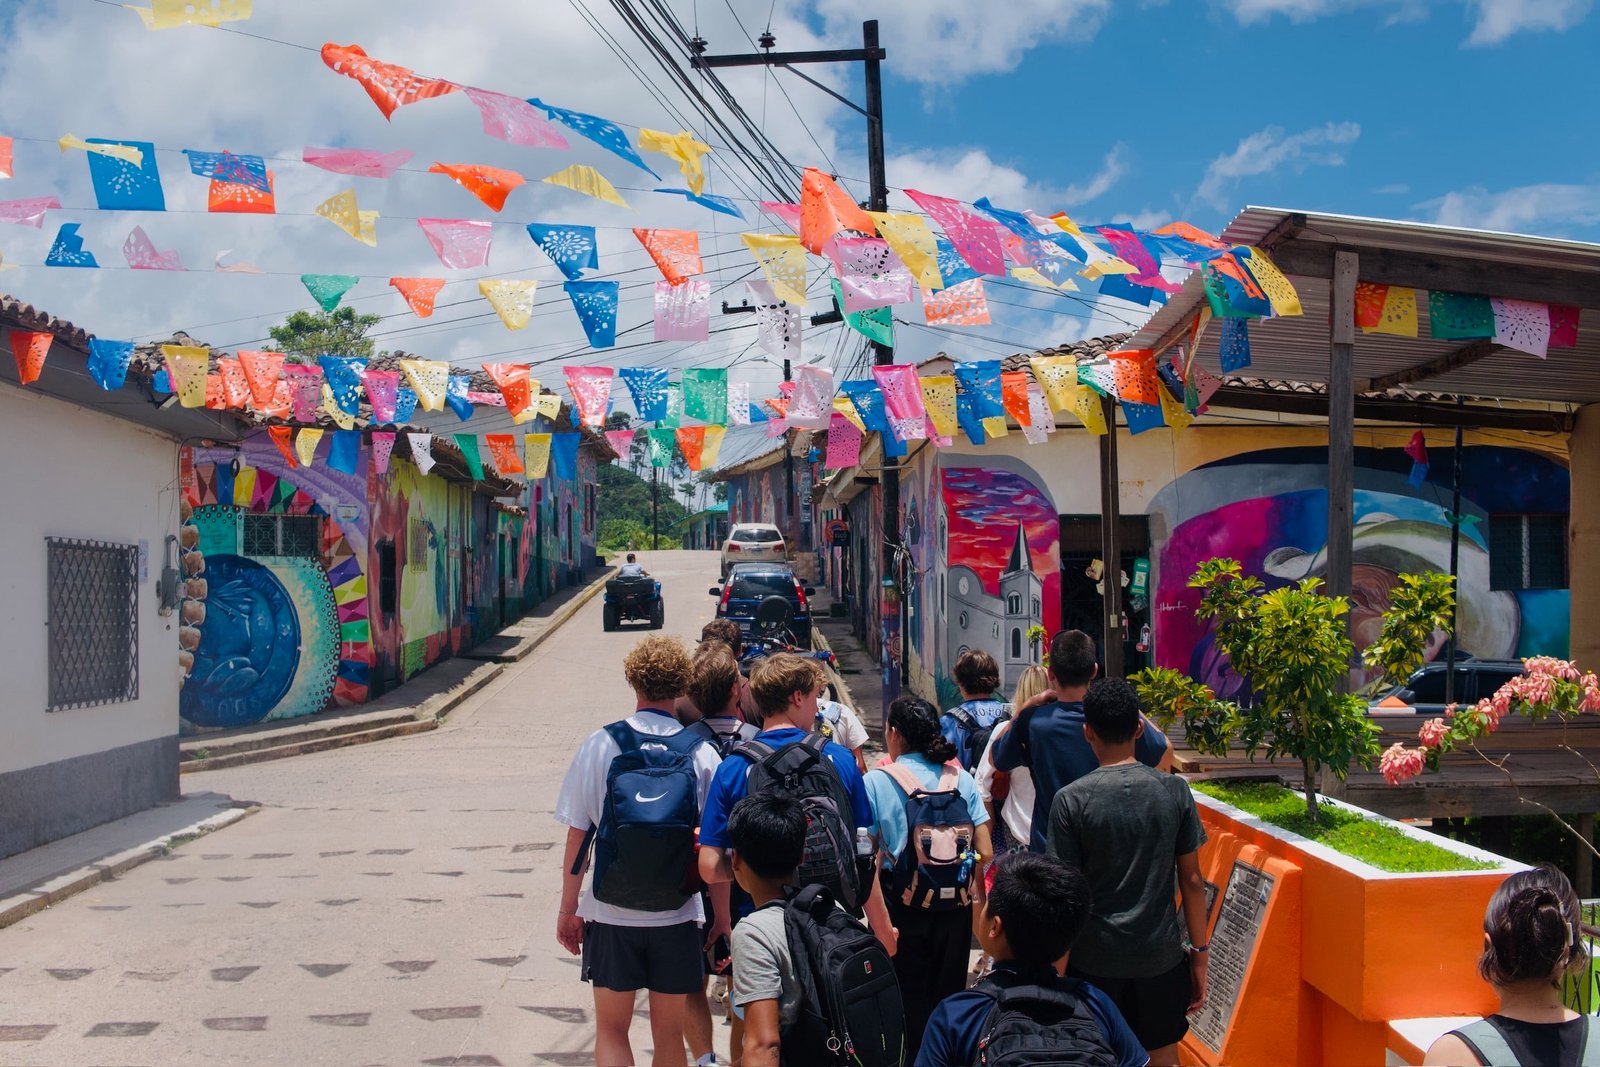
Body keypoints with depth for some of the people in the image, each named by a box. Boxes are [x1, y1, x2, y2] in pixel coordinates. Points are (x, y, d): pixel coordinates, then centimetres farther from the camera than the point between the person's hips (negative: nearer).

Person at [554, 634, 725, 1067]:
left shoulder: (601, 745, -7)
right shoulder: (701, 753, -6)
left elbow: (577, 838, -4)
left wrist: (568, 908, 6)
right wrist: (722, 914, 6)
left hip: (610, 913, -1)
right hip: (677, 915, 1)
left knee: (610, 1030, 14)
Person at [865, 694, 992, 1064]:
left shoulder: (876, 780, -10)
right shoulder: (961, 778, -2)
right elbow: (985, 853, -3)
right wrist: (971, 893, 12)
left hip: (905, 910, -3)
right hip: (956, 909, 3)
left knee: (910, 1004, 12)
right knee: (950, 997, 17)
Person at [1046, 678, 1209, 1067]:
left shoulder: (1071, 800, -11)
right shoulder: (1175, 791, -6)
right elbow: (1191, 879, -2)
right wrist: (1199, 953, 8)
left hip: (1094, 960, -2)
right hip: (1161, 957, 2)